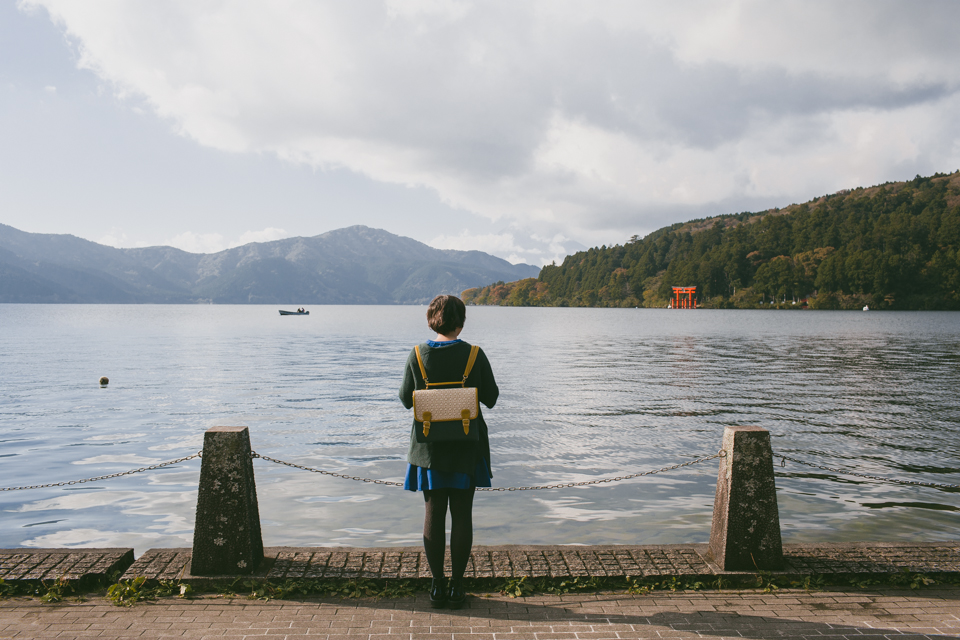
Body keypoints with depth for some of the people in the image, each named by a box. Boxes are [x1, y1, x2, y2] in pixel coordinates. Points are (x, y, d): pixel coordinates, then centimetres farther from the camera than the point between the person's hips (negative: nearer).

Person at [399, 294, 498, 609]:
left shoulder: (418, 355, -6)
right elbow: (490, 399, -2)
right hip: (466, 445, -1)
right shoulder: (474, 355, -9)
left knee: (433, 514, 9)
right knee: (462, 515, 7)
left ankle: (437, 587, 13)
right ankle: (456, 586, 11)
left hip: (429, 445, 1)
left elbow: (406, 400, 2)